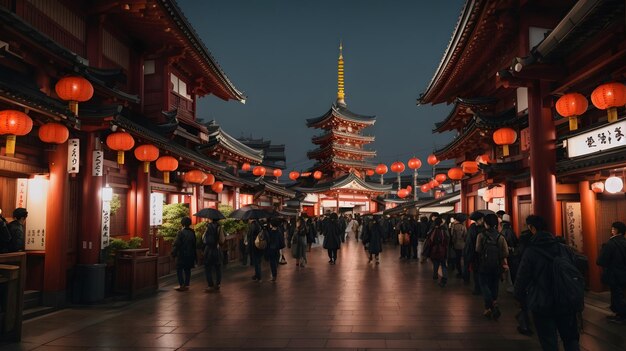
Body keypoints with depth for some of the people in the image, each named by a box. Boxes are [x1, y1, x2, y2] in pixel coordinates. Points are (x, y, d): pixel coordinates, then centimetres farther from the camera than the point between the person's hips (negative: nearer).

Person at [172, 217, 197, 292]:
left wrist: (173, 253, -6)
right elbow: (194, 244, 11)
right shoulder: (192, 232, 4)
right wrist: (194, 255, 19)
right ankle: (186, 285, 13)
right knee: (187, 270, 11)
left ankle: (182, 285, -4)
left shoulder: (181, 232, -14)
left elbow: (176, 244, -16)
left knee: (179, 269, 2)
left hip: (182, 254, -6)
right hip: (190, 254, 6)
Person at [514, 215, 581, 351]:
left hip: (542, 305, -4)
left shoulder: (530, 251, -14)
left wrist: (520, 296, 6)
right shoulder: (563, 248, 1)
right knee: (571, 340, 18)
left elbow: (521, 279, -11)